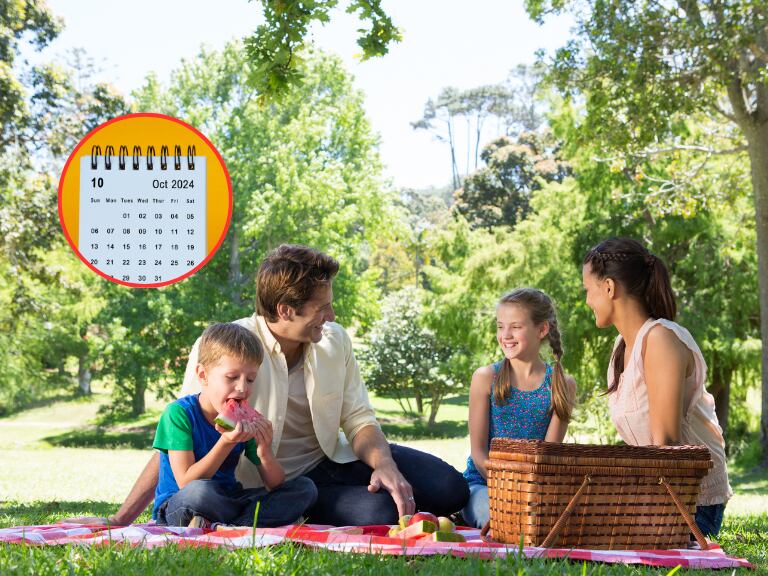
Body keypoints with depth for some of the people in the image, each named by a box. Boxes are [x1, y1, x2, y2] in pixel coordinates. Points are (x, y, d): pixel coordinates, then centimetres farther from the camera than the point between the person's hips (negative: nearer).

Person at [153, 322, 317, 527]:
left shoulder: (246, 420, 0)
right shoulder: (179, 413, -15)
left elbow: (276, 486, 0)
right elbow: (186, 483, -21)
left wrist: (265, 454, -21)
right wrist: (226, 443, -28)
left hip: (227, 504, 6)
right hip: (176, 507, -6)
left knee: (305, 488, -6)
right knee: (199, 490, -41)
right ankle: (253, 519, -15)